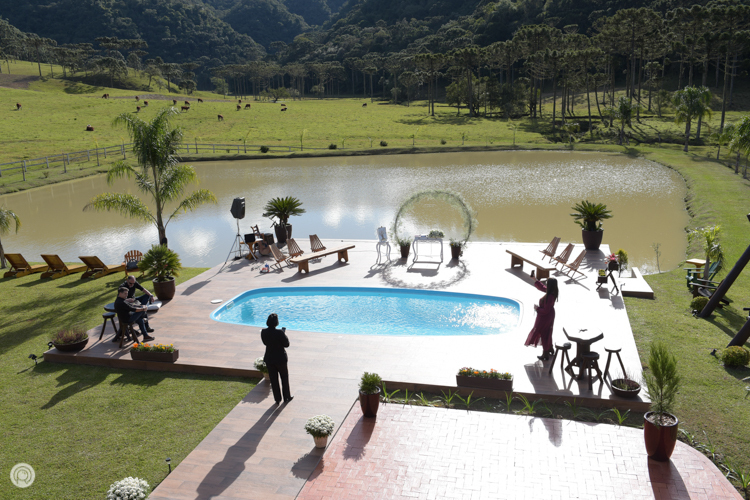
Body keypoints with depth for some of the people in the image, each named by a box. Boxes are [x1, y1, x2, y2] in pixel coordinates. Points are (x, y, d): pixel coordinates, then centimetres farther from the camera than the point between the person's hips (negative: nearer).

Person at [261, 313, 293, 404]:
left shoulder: (263, 332, -11)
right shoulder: (279, 333, -26)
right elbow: (286, 344, -15)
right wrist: (284, 332, -5)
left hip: (269, 359, 3)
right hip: (280, 358, -3)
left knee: (273, 380, 17)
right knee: (284, 377, 19)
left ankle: (277, 399, 27)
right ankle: (287, 397, 32)